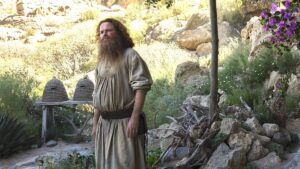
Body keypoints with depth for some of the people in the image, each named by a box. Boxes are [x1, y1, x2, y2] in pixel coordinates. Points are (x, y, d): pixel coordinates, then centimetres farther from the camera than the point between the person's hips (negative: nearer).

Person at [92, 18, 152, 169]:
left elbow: (141, 87, -14)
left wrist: (135, 118, -22)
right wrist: (95, 123, 15)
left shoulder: (130, 55, -5)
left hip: (125, 121, -7)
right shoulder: (101, 61, 17)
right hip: (104, 123, 7)